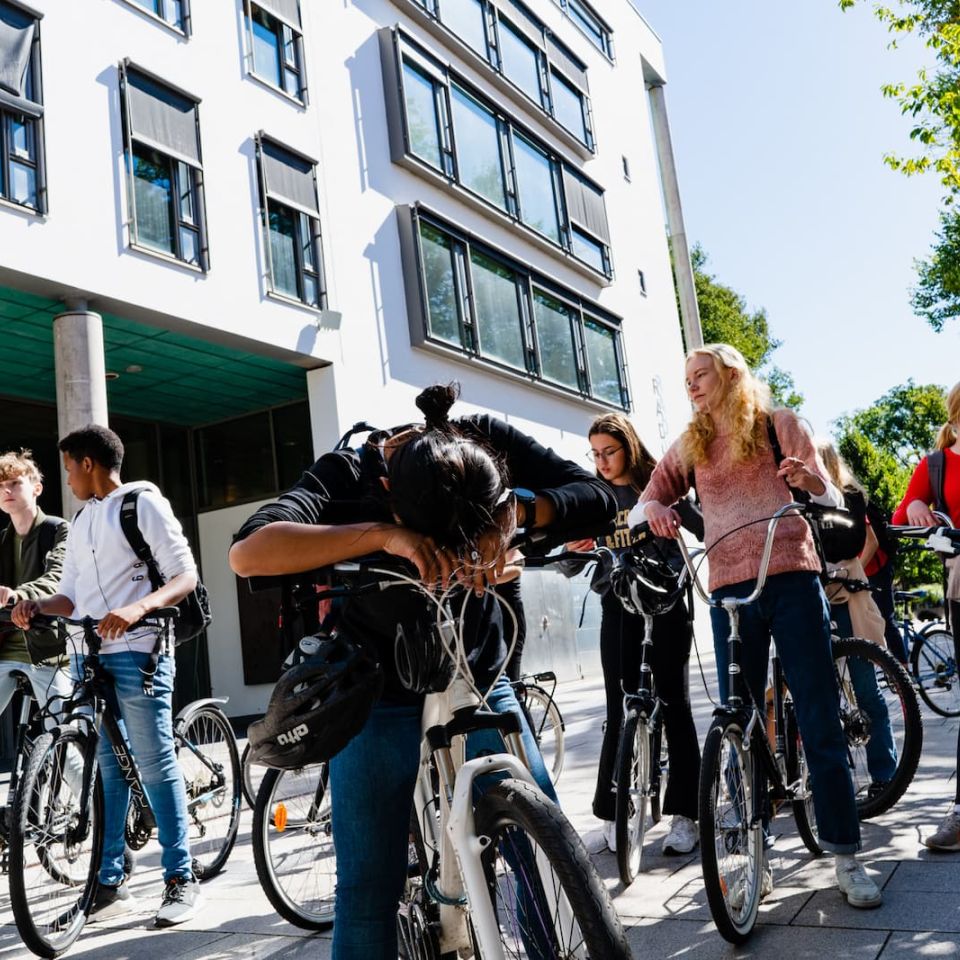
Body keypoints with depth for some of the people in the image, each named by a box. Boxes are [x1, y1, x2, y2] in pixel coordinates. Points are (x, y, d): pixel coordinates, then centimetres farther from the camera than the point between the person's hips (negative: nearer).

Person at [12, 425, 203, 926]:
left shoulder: (144, 503, -3)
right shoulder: (81, 521, 19)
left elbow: (186, 575, -11)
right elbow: (71, 597, 17)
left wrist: (138, 607, -27)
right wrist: (36, 605, -4)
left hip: (137, 653, -7)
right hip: (87, 655, 7)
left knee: (155, 765, -4)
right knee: (104, 769, 10)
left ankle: (181, 879, 4)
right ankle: (110, 883, 17)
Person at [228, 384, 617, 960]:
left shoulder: (490, 443, -17)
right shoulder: (348, 474, -23)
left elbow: (599, 498, -20)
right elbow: (247, 554, -38)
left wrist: (517, 511, -38)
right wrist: (382, 535, -48)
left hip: (480, 686, 3)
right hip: (380, 701, -2)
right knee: (368, 889, -2)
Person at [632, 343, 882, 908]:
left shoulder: (779, 424, 8)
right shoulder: (690, 445, 14)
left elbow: (829, 501, 4)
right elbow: (644, 504, 10)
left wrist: (810, 481, -20)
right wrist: (652, 509, -15)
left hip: (793, 578, -2)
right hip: (730, 590, 2)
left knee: (820, 721, -1)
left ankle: (847, 857, 9)